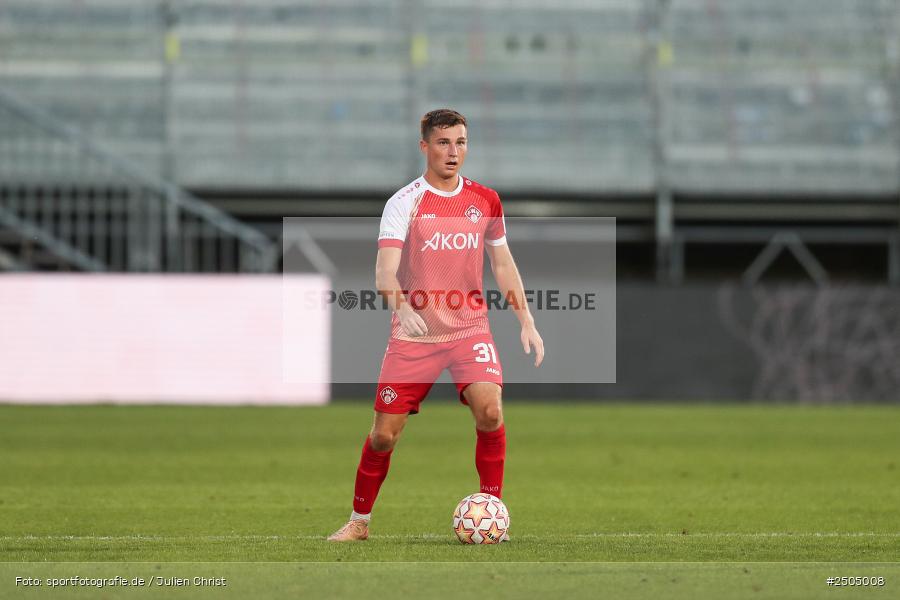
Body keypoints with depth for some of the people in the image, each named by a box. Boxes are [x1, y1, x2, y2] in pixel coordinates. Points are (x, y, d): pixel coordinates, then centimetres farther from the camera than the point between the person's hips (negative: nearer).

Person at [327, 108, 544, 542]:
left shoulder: (485, 200, 5)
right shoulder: (404, 202, -7)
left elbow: (503, 265, 16)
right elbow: (385, 270, -19)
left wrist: (526, 322, 10)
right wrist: (400, 306, -39)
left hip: (469, 328, 2)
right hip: (413, 333, -2)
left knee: (490, 411, -21)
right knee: (384, 434, -1)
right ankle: (359, 521, 20)